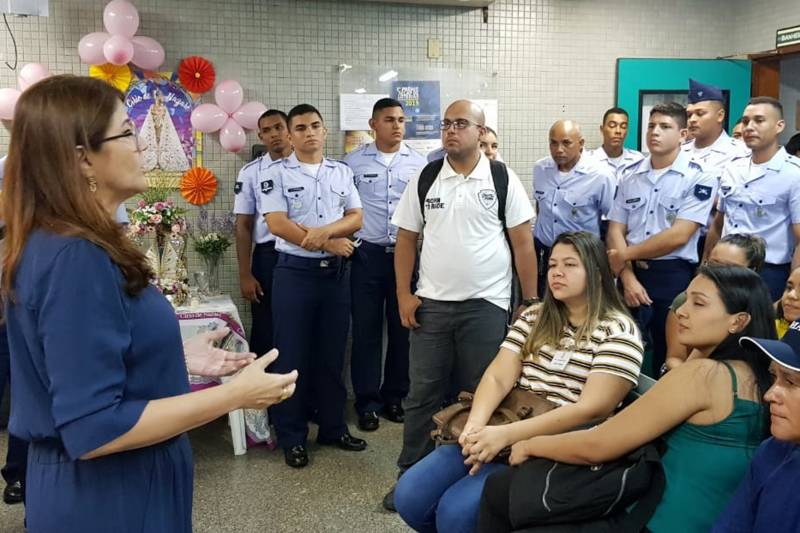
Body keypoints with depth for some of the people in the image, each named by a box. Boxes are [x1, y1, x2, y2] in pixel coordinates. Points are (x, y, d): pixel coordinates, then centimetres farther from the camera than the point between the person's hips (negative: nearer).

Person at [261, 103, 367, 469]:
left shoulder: (342, 172, 10)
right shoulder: (277, 173, -2)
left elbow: (356, 218, 3)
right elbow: (278, 224, -12)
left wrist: (326, 230, -17)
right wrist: (329, 244, -13)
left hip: (336, 272, 4)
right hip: (295, 272, -3)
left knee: (332, 354, 11)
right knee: (292, 356, 2)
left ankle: (333, 427, 24)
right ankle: (292, 437, 14)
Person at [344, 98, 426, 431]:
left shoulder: (419, 163, 6)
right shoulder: (354, 161, 2)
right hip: (367, 254, -1)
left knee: (401, 328, 8)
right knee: (366, 329, 2)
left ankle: (395, 397, 21)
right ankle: (367, 402, 12)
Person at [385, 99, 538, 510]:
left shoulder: (503, 179, -2)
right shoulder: (424, 179, 4)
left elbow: (522, 243, -1)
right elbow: (406, 239, 7)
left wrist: (531, 300, -4)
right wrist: (403, 295, -1)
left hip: (486, 305, -2)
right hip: (431, 304, 2)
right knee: (422, 394, 9)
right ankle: (411, 474, 24)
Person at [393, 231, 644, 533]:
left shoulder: (619, 332, -5)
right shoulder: (533, 317, 13)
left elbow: (592, 409, -16)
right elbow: (497, 377, 3)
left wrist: (506, 434, -24)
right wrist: (475, 425, -18)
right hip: (500, 433, 6)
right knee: (410, 497, -8)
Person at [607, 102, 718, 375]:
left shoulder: (699, 179, -7)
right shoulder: (631, 176, 7)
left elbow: (678, 236, -15)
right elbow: (616, 230, 3)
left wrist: (626, 254, -9)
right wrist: (628, 277, -9)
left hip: (673, 278, -3)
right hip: (632, 273, 3)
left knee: (668, 357, 10)